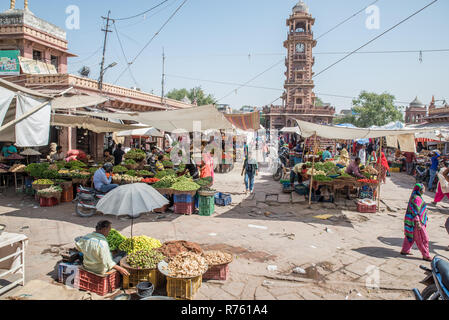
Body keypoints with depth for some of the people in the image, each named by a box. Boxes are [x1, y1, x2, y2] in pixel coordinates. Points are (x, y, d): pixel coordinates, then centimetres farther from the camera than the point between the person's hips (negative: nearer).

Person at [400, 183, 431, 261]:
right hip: (416, 221, -10)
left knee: (411, 236, 18)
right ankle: (426, 255, 10)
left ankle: (404, 250, 26)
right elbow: (415, 212, -24)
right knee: (423, 238, 0)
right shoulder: (416, 198, -22)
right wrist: (418, 223, -24)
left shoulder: (415, 197, 9)